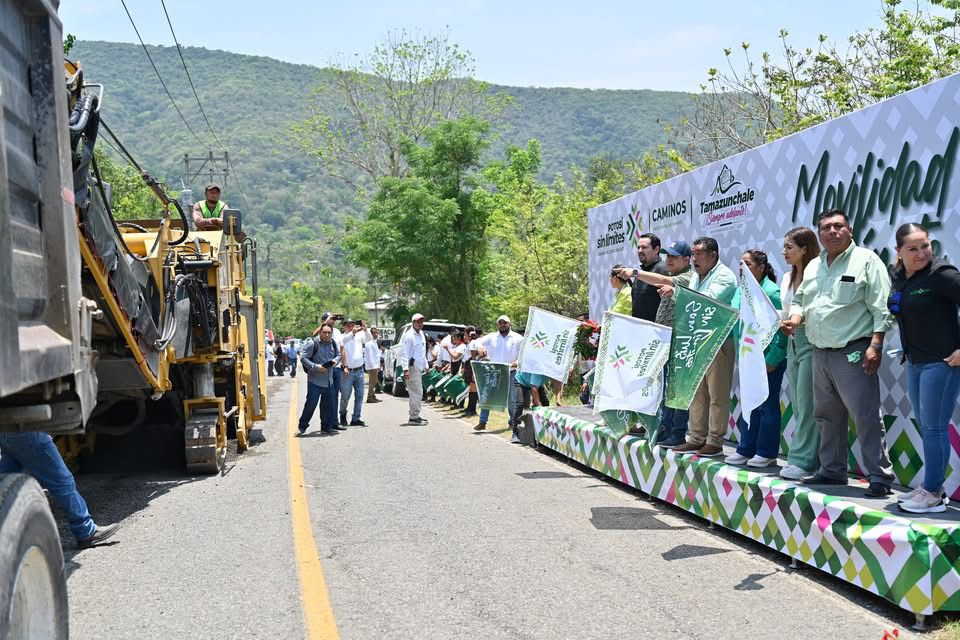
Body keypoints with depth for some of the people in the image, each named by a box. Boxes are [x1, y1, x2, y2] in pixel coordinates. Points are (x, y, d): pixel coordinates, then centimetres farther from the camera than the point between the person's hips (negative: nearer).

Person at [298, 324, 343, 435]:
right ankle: (302, 426, 9)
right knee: (311, 404, -6)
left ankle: (326, 426, 23)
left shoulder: (333, 343, 7)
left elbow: (338, 354, 20)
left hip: (329, 380, 6)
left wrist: (336, 360, -3)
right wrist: (315, 367, -22)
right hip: (315, 381, -6)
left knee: (329, 404, 11)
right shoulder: (313, 343, -13)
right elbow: (303, 358, -13)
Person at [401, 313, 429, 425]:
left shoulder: (421, 335, 16)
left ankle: (415, 416, 21)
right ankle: (413, 417, -6)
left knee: (416, 393, 13)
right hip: (412, 367, -9)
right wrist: (405, 369, -23)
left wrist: (426, 366, 25)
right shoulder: (409, 336, -12)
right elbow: (404, 354, -17)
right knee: (417, 393, -10)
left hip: (419, 368, 9)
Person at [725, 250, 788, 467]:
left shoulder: (771, 292, -14)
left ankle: (766, 453, 12)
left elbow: (779, 327, -16)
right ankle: (746, 449, 22)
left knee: (767, 405, 2)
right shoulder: (740, 290, 9)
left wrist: (772, 359, -17)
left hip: (768, 359, -7)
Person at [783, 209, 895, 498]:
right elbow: (800, 298, 24)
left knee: (866, 417, -7)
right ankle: (832, 470, 26)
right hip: (820, 353, 7)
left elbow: (881, 308, -10)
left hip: (853, 352, -7)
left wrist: (875, 345, -17)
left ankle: (880, 476, 1)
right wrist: (796, 317, 1)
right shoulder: (813, 266, 15)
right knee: (826, 416, 14)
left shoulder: (866, 260, -5)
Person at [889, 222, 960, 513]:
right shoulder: (899, 276, 8)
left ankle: (933, 494, 7)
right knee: (926, 428, 15)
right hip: (915, 362, 8)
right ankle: (931, 486, 25)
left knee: (934, 428, -3)